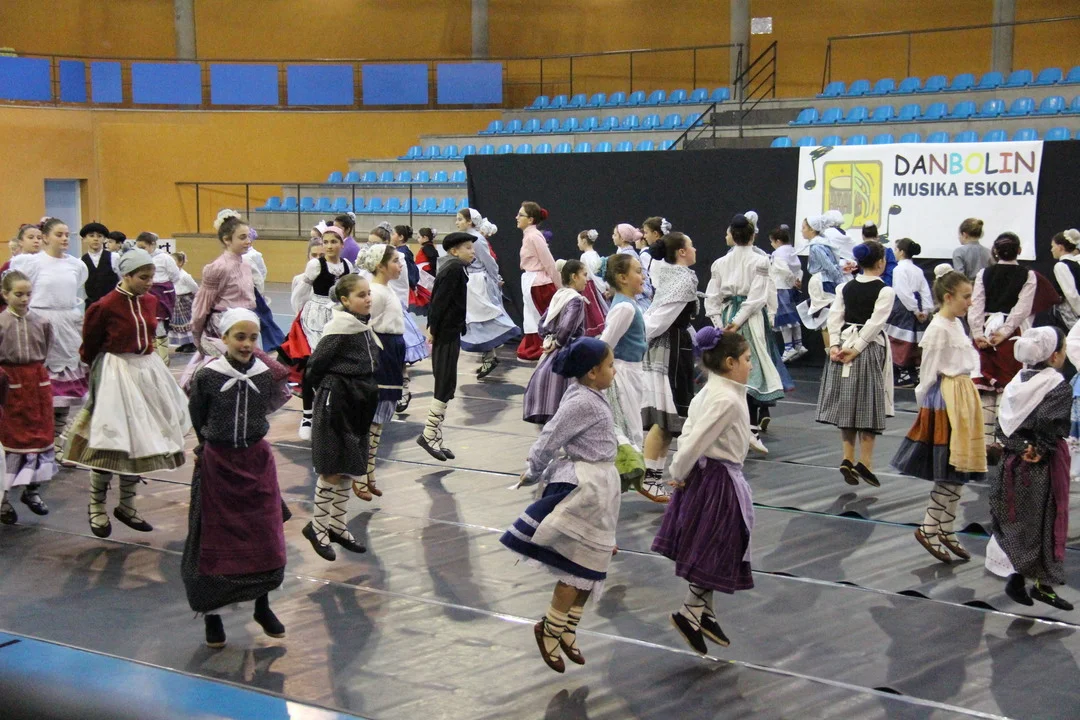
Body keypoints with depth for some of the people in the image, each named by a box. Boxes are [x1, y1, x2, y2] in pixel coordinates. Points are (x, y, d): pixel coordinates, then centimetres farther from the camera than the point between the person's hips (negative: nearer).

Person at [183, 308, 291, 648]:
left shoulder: (267, 374, -6)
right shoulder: (207, 377, -13)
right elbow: (197, 419, 1)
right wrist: (211, 445, 10)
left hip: (257, 461, 2)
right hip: (216, 464, -2)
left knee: (265, 537, 7)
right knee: (214, 539, 6)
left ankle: (262, 605, 27)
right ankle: (211, 614, 20)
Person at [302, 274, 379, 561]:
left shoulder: (364, 328, 8)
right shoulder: (339, 327, -17)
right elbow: (315, 365, -14)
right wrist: (322, 389, -1)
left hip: (358, 405, 8)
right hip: (336, 403, -8)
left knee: (346, 469, 15)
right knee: (332, 470, -1)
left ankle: (336, 526, 26)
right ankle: (317, 527, 14)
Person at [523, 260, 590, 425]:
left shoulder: (558, 296, 11)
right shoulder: (576, 300, -14)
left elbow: (542, 324, 15)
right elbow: (566, 328, -24)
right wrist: (557, 343, -9)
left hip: (551, 356, 9)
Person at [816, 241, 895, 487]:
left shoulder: (846, 288, 7)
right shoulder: (885, 291, -8)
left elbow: (835, 317, 1)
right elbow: (875, 323, -15)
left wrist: (835, 345, -4)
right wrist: (856, 349, -14)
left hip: (844, 344, 5)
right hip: (871, 348, -5)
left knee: (847, 403, 10)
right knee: (869, 406, 1)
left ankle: (848, 459, 8)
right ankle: (864, 462, -3)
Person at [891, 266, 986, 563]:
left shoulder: (956, 324, 13)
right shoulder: (938, 329, -15)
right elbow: (929, 373, -13)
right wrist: (925, 403, -10)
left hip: (963, 399, 9)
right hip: (945, 401, -9)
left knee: (958, 473, 12)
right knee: (949, 476, -6)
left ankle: (945, 531, 20)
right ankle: (928, 529, 5)